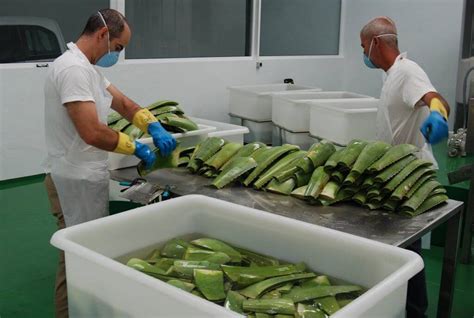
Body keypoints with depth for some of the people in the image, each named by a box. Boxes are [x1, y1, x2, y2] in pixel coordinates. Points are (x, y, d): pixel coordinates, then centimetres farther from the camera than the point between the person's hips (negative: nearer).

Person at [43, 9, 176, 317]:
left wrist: (155, 127, -3)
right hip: (76, 181, -10)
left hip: (88, 176, 10)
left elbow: (123, 103, 14)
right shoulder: (73, 69, -22)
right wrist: (136, 147, -15)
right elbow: (92, 132, -30)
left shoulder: (88, 68, 12)